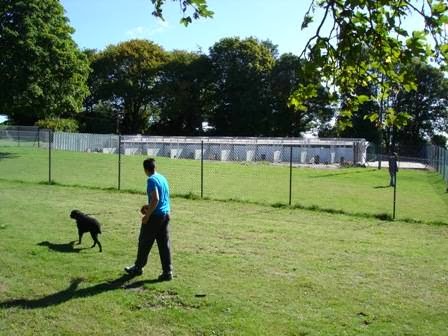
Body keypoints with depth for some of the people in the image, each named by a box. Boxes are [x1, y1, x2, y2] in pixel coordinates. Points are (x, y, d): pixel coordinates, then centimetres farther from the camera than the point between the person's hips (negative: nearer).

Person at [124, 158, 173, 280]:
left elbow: (155, 199, -23)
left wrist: (147, 215, -18)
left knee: (144, 243, 9)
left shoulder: (152, 180, -14)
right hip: (166, 214, 8)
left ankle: (138, 267, 24)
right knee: (164, 244, 8)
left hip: (155, 216, -7)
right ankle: (167, 272, 7)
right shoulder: (163, 178, 12)